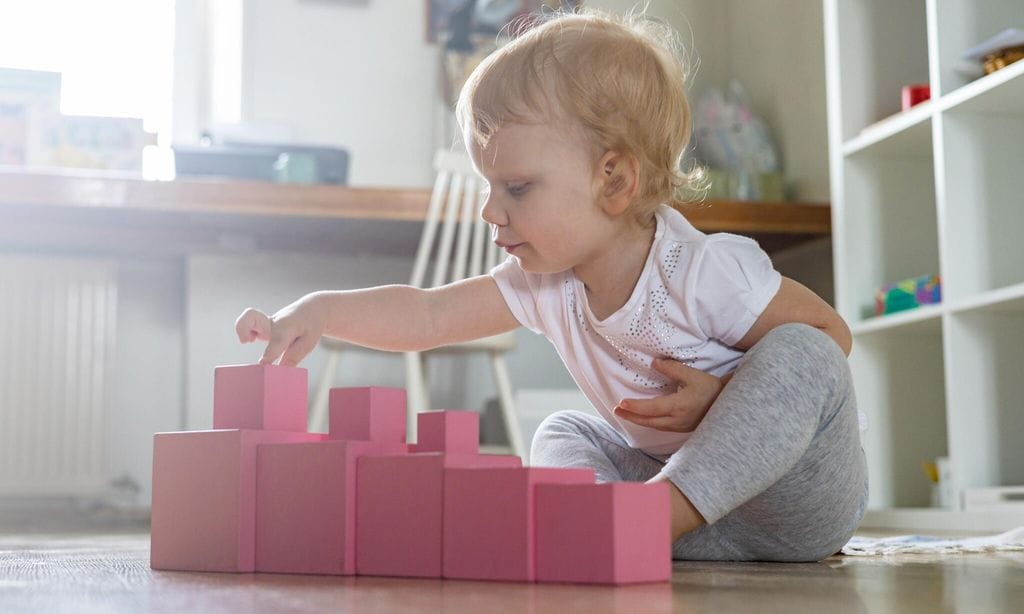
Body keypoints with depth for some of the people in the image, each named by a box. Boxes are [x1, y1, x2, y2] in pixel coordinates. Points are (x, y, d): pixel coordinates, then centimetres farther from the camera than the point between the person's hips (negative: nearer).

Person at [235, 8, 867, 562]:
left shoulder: (705, 271, -25)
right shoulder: (544, 285, -5)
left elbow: (830, 333, -17)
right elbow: (424, 316, -6)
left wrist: (721, 396, -27)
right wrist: (320, 312, -21)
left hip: (799, 501, -6)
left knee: (801, 355, -31)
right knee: (565, 434, 6)